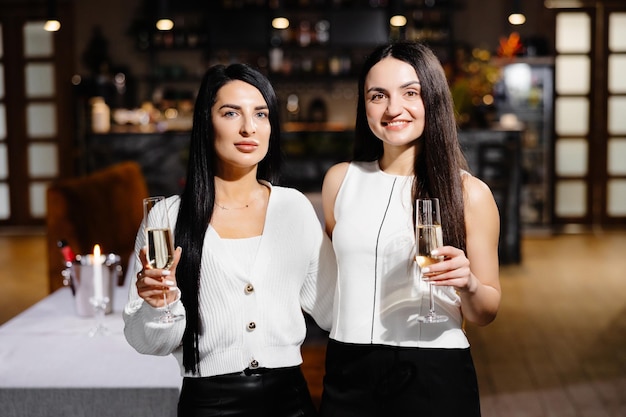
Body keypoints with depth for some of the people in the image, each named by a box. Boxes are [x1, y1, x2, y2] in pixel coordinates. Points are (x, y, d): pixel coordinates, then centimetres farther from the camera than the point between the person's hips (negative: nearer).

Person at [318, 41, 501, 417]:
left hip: (434, 375, -2)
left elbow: (486, 312, 0)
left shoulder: (469, 192, -5)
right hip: (348, 373, 2)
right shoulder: (341, 179, 3)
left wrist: (468, 285, -18)